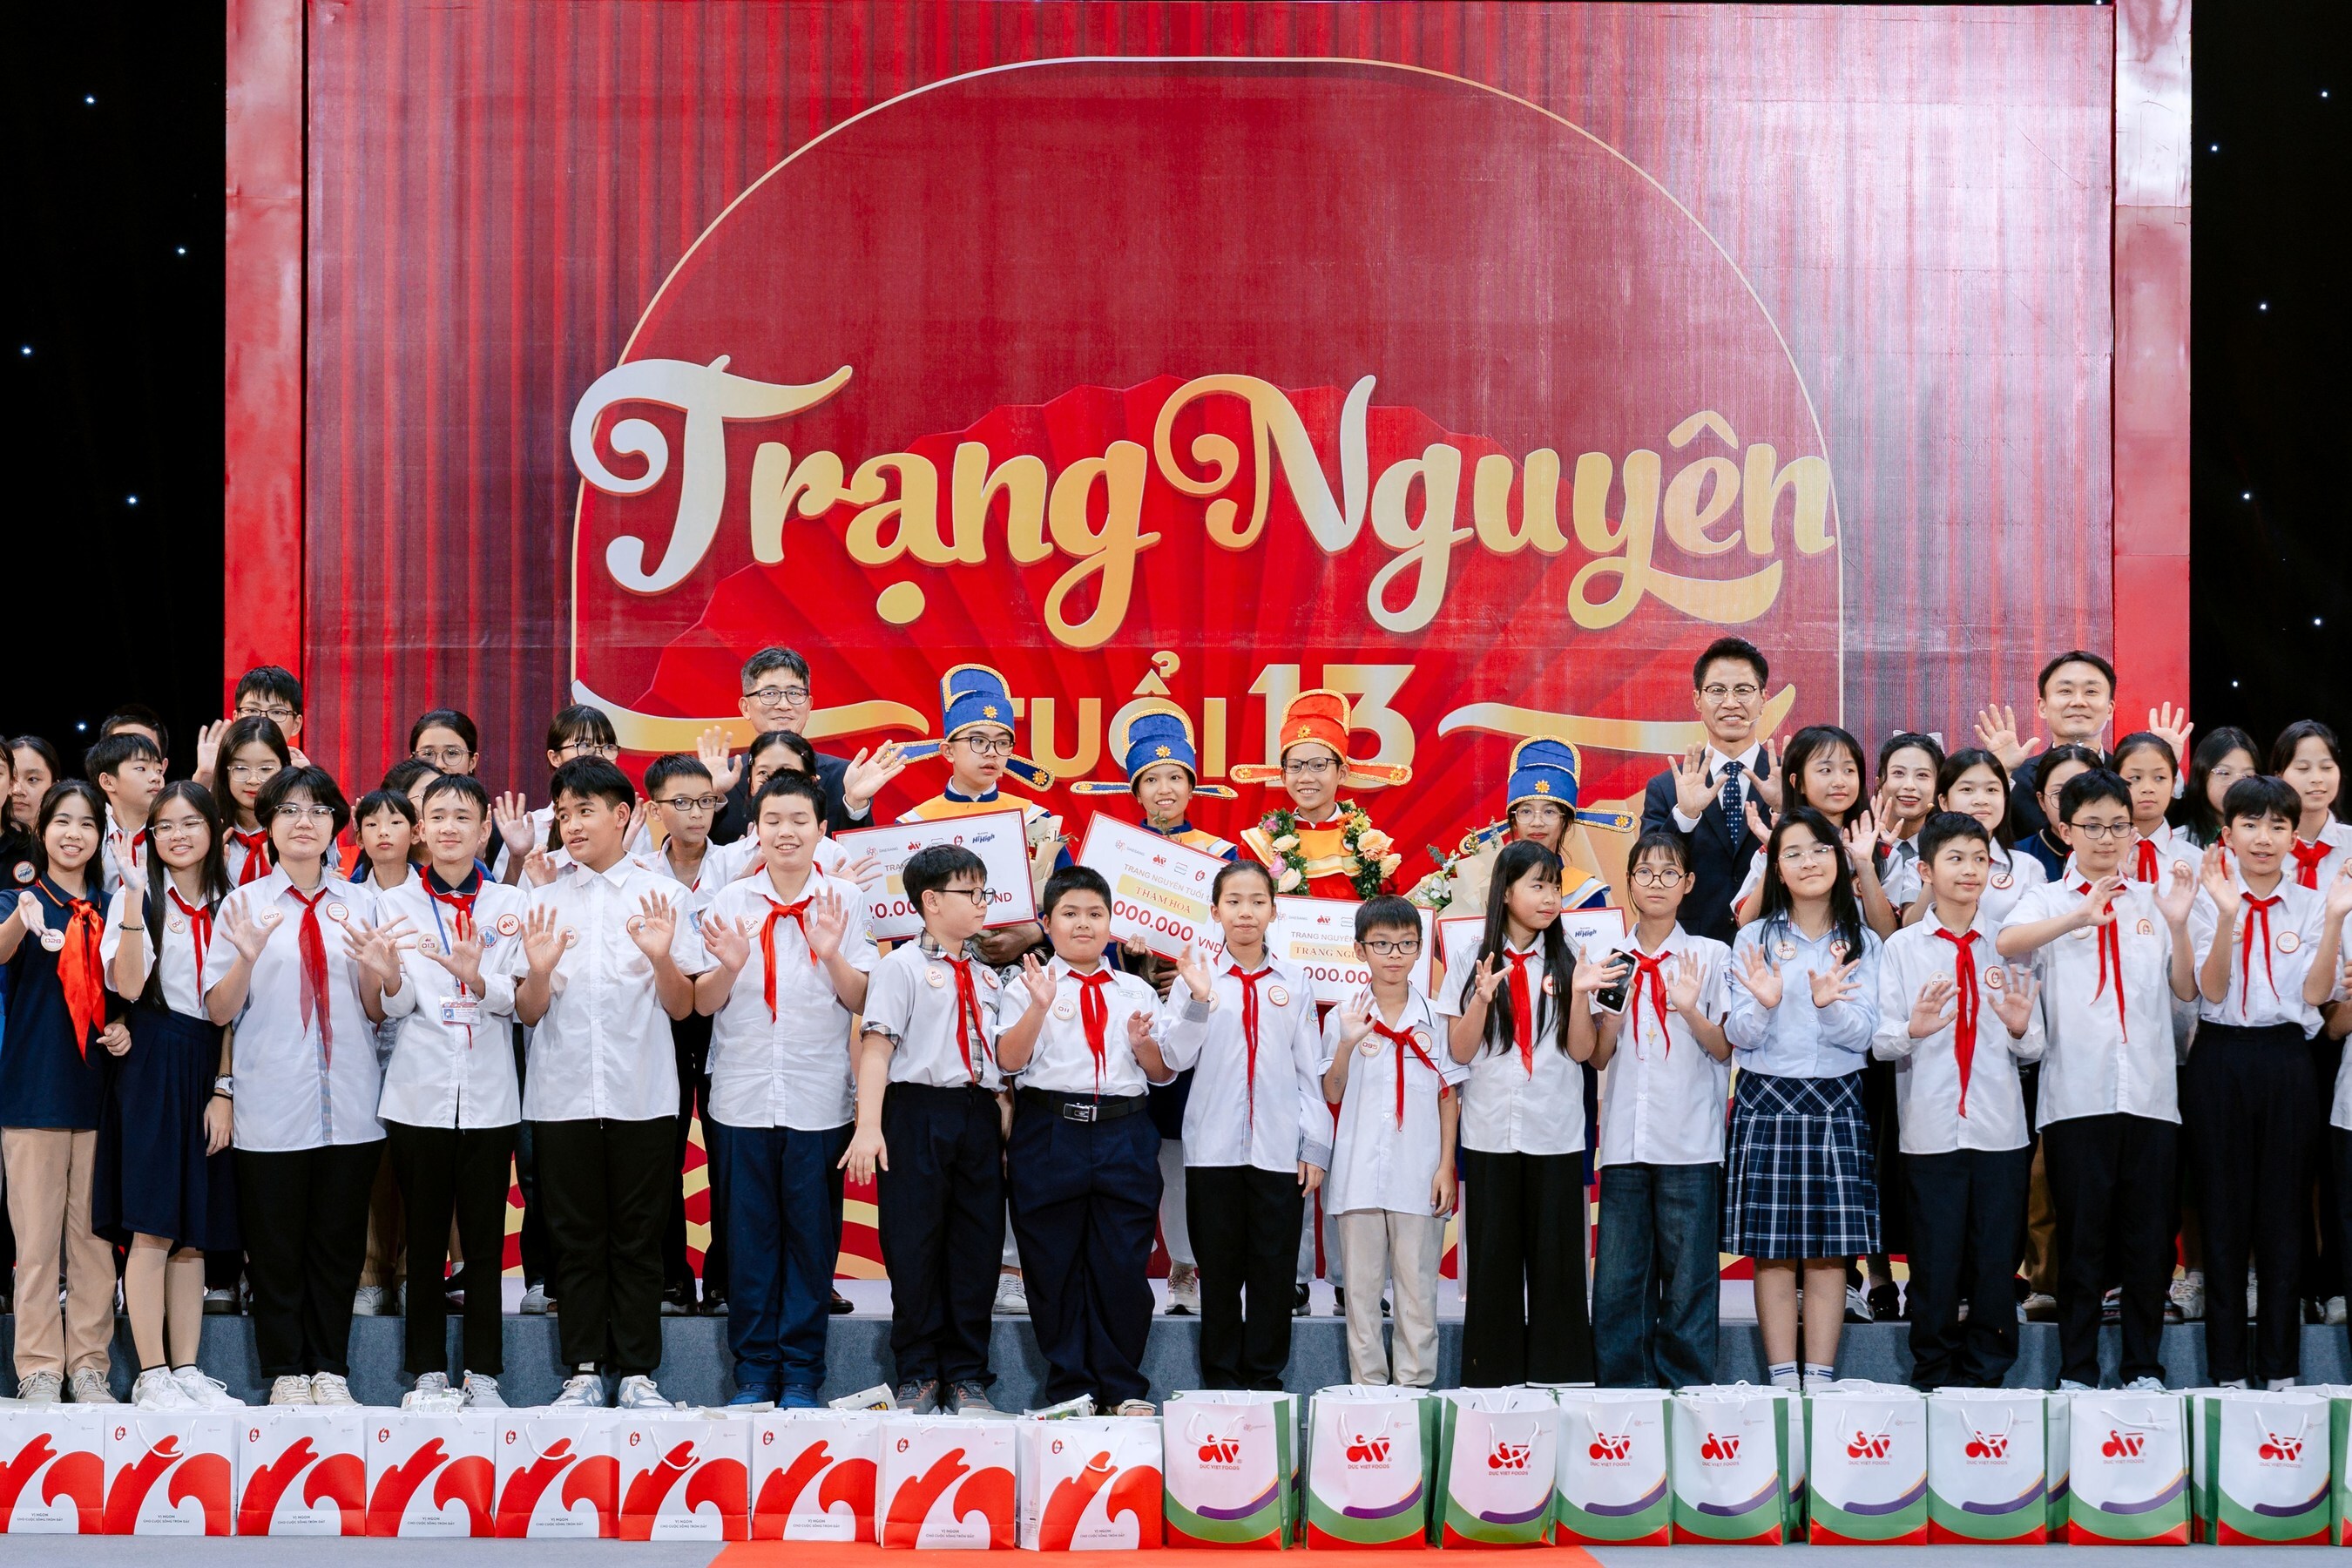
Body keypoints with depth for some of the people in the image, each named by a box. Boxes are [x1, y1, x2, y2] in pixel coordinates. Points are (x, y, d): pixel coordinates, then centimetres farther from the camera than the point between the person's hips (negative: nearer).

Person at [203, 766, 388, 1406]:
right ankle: (286, 1373, 10)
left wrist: (371, 968, -10)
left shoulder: (360, 903, 11)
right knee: (276, 1248, 1)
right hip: (272, 1105, -2)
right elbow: (218, 1011, -1)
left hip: (348, 1101, 2)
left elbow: (379, 1013, 10)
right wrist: (246, 958, -17)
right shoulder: (244, 904, 5)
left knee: (339, 1244, 5)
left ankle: (330, 1370, 13)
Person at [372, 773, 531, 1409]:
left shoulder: (510, 904, 7)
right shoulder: (396, 902, 6)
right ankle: (428, 1370, 10)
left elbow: (515, 1000, 0)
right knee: (424, 1239, 3)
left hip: (489, 1095, 0)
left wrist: (475, 977, -21)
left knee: (485, 1240, 3)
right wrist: (387, 971, -23)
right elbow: (395, 1004, 0)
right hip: (419, 1091, 0)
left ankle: (482, 1373, 9)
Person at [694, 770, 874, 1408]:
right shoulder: (730, 902, 6)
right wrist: (730, 966, -15)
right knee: (749, 1237, 3)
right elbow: (703, 1003, 5)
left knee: (812, 1236, 2)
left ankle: (802, 1373, 9)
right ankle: (753, 1372, 11)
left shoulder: (845, 900, 3)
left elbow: (862, 1001, 0)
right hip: (742, 1097, 1)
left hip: (818, 1098, -1)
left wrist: (832, 954, -18)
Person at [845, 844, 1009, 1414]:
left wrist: (1006, 1121, 10)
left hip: (979, 1116, 5)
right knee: (915, 1247, -2)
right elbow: (876, 1046, -8)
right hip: (919, 1115, -5)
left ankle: (967, 1377, 11)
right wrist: (868, 1127, -17)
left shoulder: (987, 976, 18)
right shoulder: (903, 966, 0)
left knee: (978, 1246, 4)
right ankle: (918, 1376, 8)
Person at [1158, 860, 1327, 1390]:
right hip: (1214, 1147, -1)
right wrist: (1199, 999, -17)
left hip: (1279, 1148, 1)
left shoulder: (1294, 981, 7)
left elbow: (1310, 1067, 7)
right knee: (1219, 1270, 4)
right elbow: (1176, 1059, -4)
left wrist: (1315, 1146, 3)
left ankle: (1265, 1377, 11)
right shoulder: (1198, 975, 3)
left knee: (1274, 1268, 2)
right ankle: (1221, 1381, 12)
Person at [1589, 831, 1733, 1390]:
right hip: (1625, 1140, 2)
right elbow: (1597, 1056, 9)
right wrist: (1611, 1009, -8)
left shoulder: (1711, 956, 5)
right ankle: (1622, 1391, 9)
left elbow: (1725, 1049, 1)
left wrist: (1691, 1011, -16)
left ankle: (1688, 1393, 6)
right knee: (1617, 1280, 1)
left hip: (1690, 1142, -2)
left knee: (1688, 1276, -2)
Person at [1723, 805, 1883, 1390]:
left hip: (1835, 1104, 1)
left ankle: (1821, 1377, 4)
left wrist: (1829, 1003, -20)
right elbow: (1740, 1039, 1)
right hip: (1766, 1103, 0)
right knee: (1772, 1251, -1)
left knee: (1829, 1251, 0)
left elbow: (1862, 1036, -1)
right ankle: (1781, 1378, 4)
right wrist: (1764, 1005, -20)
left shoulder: (1862, 943, 7)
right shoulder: (1755, 939, 5)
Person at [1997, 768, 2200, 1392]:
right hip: (2076, 1094, -2)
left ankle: (2145, 1365, 14)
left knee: (2148, 1234, 4)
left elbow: (2188, 989, 5)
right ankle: (2076, 1368, 8)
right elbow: (2007, 943, -18)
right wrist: (2080, 916, -32)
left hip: (2149, 1093, 2)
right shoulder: (2049, 900, 5)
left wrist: (2178, 924, -11)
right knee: (2081, 1234, 1)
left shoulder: (2153, 898, 12)